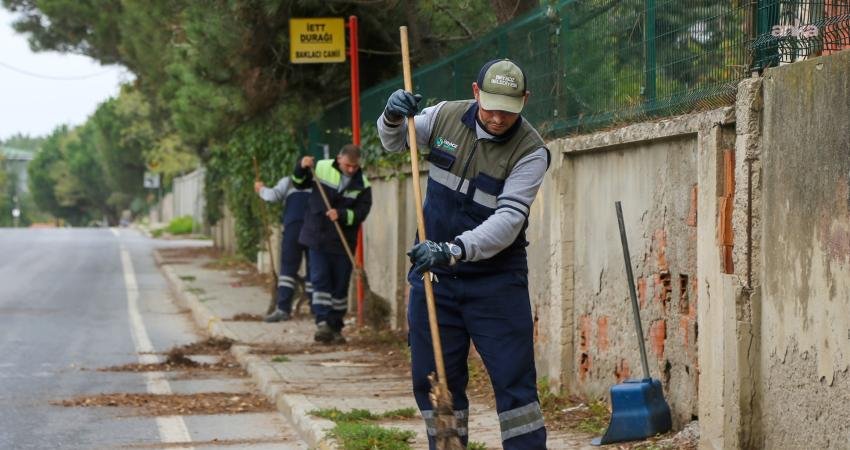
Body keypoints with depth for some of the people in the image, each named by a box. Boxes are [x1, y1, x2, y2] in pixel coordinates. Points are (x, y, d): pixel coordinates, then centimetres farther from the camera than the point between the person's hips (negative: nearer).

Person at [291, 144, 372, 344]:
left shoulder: (362, 185, -4)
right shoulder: (321, 167, -3)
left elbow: (361, 213, -10)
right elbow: (300, 183, 11)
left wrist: (342, 215, -26)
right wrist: (302, 168, -9)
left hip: (343, 241, 1)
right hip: (318, 237, -1)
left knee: (340, 286, 7)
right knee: (320, 280, -9)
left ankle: (336, 327, 17)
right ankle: (323, 323, -13)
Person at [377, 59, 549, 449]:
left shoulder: (530, 152, -16)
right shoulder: (446, 116, -3)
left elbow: (507, 220, -25)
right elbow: (394, 142, 15)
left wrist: (454, 251, -38)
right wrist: (392, 118, -9)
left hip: (497, 280, -4)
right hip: (433, 275, 4)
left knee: (515, 379, -6)